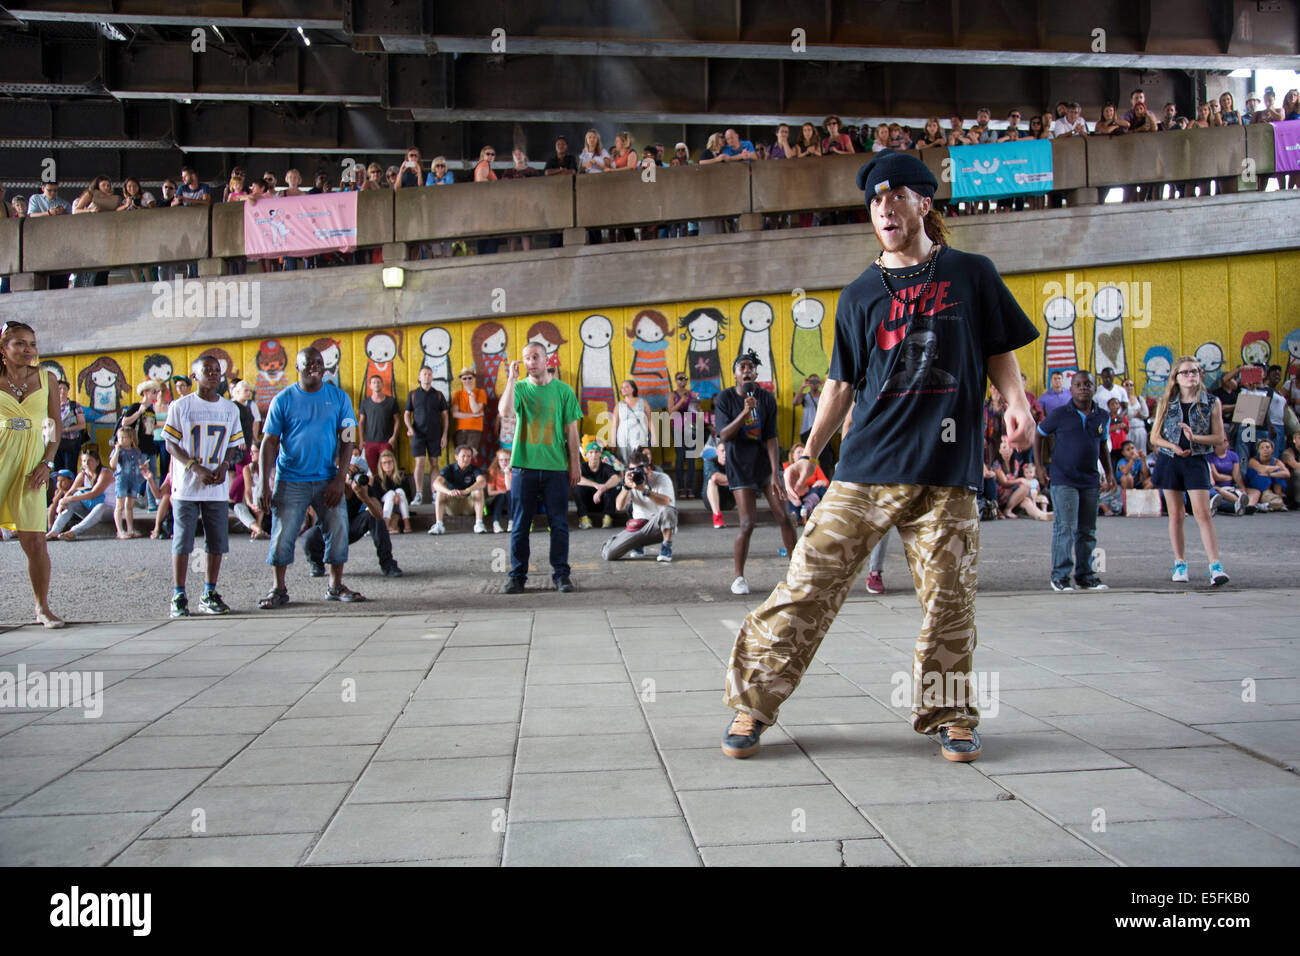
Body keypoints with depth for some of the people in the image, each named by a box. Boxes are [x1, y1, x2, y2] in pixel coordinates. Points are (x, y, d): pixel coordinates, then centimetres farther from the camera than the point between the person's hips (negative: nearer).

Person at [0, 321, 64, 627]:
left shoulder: (46, 378, 5)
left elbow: (56, 424, 9)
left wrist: (47, 463, -2)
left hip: (31, 464, 1)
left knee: (35, 541, -1)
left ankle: (43, 608, 10)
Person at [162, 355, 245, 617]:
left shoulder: (230, 408, 10)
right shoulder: (180, 406, 0)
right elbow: (171, 444, -1)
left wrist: (224, 465, -7)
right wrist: (197, 468, -14)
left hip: (218, 488, 3)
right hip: (187, 487, -3)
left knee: (217, 542, 3)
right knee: (182, 541, -2)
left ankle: (209, 595, 14)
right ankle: (178, 597, 6)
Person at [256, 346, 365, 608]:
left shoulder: (339, 397, 3)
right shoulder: (283, 400, 0)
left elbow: (347, 440, 1)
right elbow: (269, 442, -2)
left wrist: (340, 479, -9)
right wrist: (263, 483, -11)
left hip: (327, 481, 1)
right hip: (290, 481, -1)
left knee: (339, 531, 0)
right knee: (282, 535, -1)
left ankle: (336, 586, 16)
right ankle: (279, 589, 15)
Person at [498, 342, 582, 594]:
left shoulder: (563, 390, 4)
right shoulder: (519, 388, 5)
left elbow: (571, 431, 6)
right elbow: (504, 410, -16)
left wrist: (575, 464, 2)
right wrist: (512, 378, -13)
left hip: (556, 467, 0)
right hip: (524, 465, 0)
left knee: (559, 524, 3)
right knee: (519, 525, 4)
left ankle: (562, 575, 12)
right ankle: (517, 576, 12)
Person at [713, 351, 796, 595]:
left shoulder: (767, 398, -3)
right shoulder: (725, 398, -6)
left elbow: (771, 438, -6)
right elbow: (724, 435, -14)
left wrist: (775, 474, -13)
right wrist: (745, 412, -27)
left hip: (766, 463, 3)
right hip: (740, 467, -2)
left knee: (784, 517, 0)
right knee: (747, 524, -9)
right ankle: (739, 577, 6)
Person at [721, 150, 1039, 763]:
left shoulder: (971, 275, 10)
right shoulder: (860, 294, 13)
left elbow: (999, 352, 14)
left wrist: (1016, 402, -5)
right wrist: (810, 452, 7)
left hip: (947, 470, -1)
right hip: (866, 468, 1)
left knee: (949, 599, -1)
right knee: (810, 580, -5)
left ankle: (950, 715, 20)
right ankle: (753, 703, 4)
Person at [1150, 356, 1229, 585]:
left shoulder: (1211, 403, 1)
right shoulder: (1166, 403, 6)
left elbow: (1219, 437, 0)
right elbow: (1154, 437, 7)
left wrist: (1194, 437, -16)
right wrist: (1172, 446, -12)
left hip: (1196, 461, -2)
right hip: (1168, 461, 2)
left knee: (1203, 513, -11)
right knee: (1175, 515, 6)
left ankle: (1215, 566, -12)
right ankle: (1179, 564, 16)